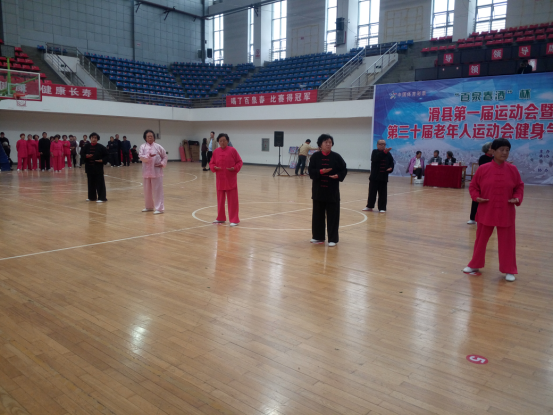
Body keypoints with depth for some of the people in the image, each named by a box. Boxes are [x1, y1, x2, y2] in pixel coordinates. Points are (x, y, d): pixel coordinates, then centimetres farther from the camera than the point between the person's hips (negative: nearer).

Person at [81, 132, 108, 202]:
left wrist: (102, 160, -15)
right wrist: (86, 156, -15)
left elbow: (106, 155, -1)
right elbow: (82, 153, 5)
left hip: (98, 167, -3)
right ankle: (92, 197, 24)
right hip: (89, 167, 4)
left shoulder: (100, 147, -5)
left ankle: (102, 197, 1)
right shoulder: (86, 146, 2)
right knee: (91, 182, 12)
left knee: (100, 182, -4)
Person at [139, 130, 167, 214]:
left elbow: (164, 156, 8)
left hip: (156, 171, -3)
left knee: (157, 189, -5)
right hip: (147, 170, 3)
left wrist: (162, 164, -6)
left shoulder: (158, 146, 1)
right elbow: (141, 156, -10)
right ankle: (149, 206, 28)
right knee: (147, 190, 12)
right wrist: (149, 156, -26)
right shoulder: (143, 146, 3)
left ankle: (159, 208, -1)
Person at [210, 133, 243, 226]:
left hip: (231, 180, -4)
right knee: (220, 200, 14)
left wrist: (235, 168, -18)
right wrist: (214, 167, -11)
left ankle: (234, 220, 7)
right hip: (220, 180, 4)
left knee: (232, 200, -1)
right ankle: (220, 218, 29)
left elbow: (239, 162, -2)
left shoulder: (232, 150, -6)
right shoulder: (216, 151, 3)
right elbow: (211, 163, 9)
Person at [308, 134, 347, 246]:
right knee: (318, 214, 9)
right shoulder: (315, 156, 0)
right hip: (318, 189, 1)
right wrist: (321, 172, -19)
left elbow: (344, 170, 3)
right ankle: (318, 237, 23)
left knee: (332, 215, 1)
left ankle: (333, 239, 11)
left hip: (332, 190, -1)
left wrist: (338, 176, -17)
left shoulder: (336, 157, -1)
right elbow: (310, 171, -3)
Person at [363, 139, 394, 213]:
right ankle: (369, 206, 23)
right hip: (374, 176, -1)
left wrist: (390, 168, -10)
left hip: (383, 177, 1)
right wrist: (384, 152, -32)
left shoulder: (388, 154, 5)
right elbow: (376, 158, -23)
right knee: (372, 192, 8)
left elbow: (391, 163, 10)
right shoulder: (375, 152, -2)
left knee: (383, 193, 3)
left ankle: (382, 208, 12)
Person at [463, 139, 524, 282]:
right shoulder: (483, 169, -6)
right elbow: (473, 186, 3)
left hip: (506, 212, 0)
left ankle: (509, 270, 21)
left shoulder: (512, 169, -3)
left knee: (507, 241, 7)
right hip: (486, 211, 0)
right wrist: (476, 197, -13)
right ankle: (475, 265, 29)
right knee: (481, 239, 13)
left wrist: (517, 198, -10)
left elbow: (519, 187, 7)